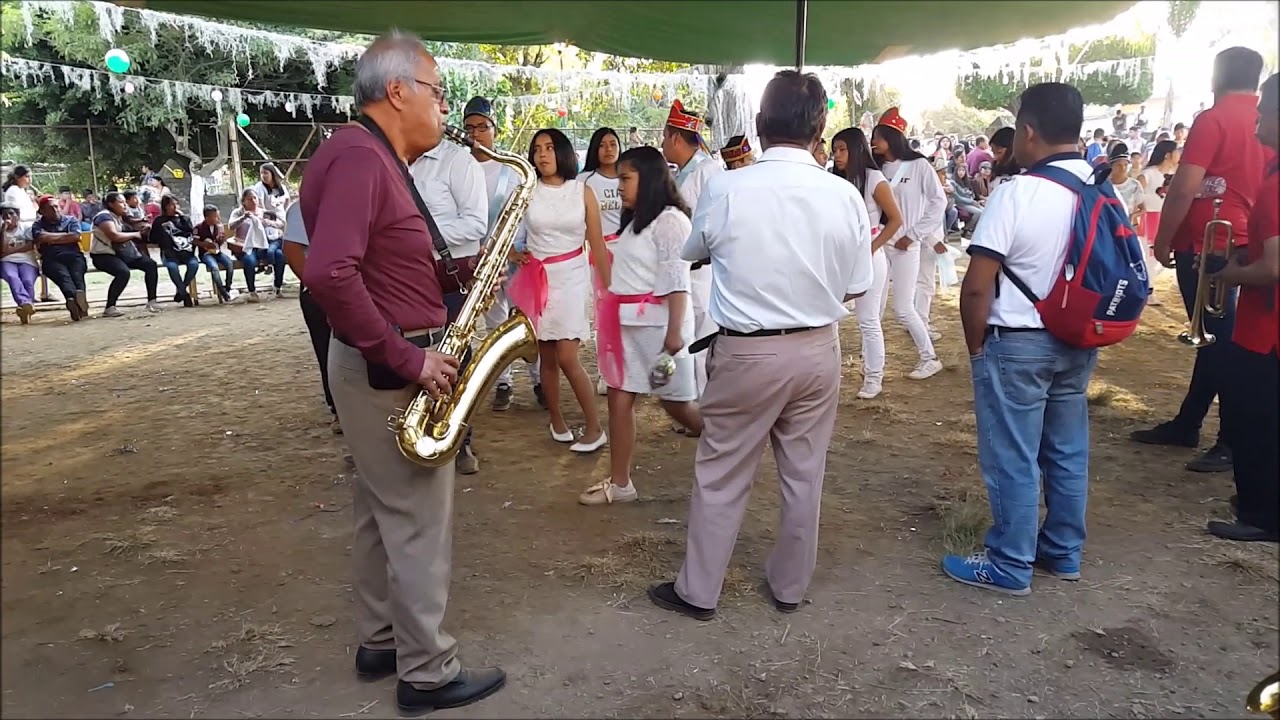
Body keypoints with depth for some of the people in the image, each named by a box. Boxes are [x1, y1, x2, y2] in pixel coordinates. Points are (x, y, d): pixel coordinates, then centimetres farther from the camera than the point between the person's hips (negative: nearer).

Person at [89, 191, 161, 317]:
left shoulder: (121, 216, 14)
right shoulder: (104, 216, -13)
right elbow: (114, 236, -27)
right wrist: (134, 234, -13)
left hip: (123, 253, 9)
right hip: (104, 255, -9)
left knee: (151, 265, -4)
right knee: (123, 272, -34)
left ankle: (151, 301, -1)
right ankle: (109, 308, -27)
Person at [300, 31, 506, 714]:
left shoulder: (380, 161, 14)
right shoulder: (358, 158, -19)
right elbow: (329, 274, -32)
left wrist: (460, 271, 3)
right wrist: (407, 359, -26)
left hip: (379, 368, 10)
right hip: (387, 372, -10)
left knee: (383, 512, 18)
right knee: (420, 522, 0)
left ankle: (380, 640, 34)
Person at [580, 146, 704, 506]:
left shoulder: (669, 219, -11)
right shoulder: (635, 221, 18)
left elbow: (677, 281, -17)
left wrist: (674, 330, -23)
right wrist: (612, 314, 15)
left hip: (656, 323, -9)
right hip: (628, 323, 9)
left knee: (676, 403, 3)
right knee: (619, 398, 5)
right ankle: (619, 482, 10)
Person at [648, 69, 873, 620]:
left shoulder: (725, 189, -14)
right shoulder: (845, 195, -9)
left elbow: (692, 252, 5)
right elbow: (856, 288, 0)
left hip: (747, 352, -3)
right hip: (818, 349, 3)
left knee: (721, 476, 12)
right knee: (804, 476, 17)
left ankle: (697, 591, 25)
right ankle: (789, 586, 34)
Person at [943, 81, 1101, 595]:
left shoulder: (1018, 193, -19)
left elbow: (977, 286, -21)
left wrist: (976, 345, -7)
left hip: (1017, 345, -7)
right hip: (1079, 342, 7)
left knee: (1013, 460, 4)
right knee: (1068, 452, 17)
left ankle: (1009, 566, 16)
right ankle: (1063, 552, 32)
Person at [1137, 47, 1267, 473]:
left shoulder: (1214, 119, -13)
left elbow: (1184, 189, -19)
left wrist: (1163, 240, -9)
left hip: (1206, 244, -8)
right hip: (1244, 243, 8)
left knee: (1220, 340, -4)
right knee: (1217, 335, 14)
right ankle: (1186, 424, 26)